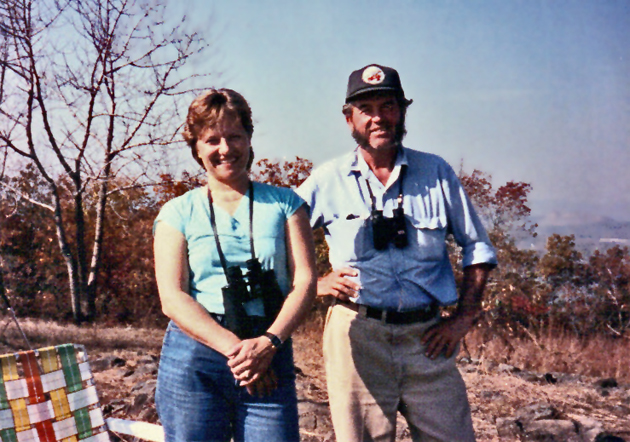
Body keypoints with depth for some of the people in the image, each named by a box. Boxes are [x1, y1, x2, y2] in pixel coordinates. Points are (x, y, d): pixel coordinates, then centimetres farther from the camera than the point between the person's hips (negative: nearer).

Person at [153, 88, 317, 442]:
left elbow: (305, 282, 3)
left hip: (270, 358, 0)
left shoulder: (284, 204, 11)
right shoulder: (179, 213, 8)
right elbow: (173, 298, -1)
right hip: (194, 356, 0)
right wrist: (234, 348, -13)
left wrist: (268, 342, -12)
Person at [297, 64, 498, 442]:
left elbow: (479, 248, 13)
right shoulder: (328, 181, 4)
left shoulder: (436, 173, 7)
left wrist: (464, 317, 5)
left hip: (426, 338, 1)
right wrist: (313, 282, -1)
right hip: (357, 335, -1)